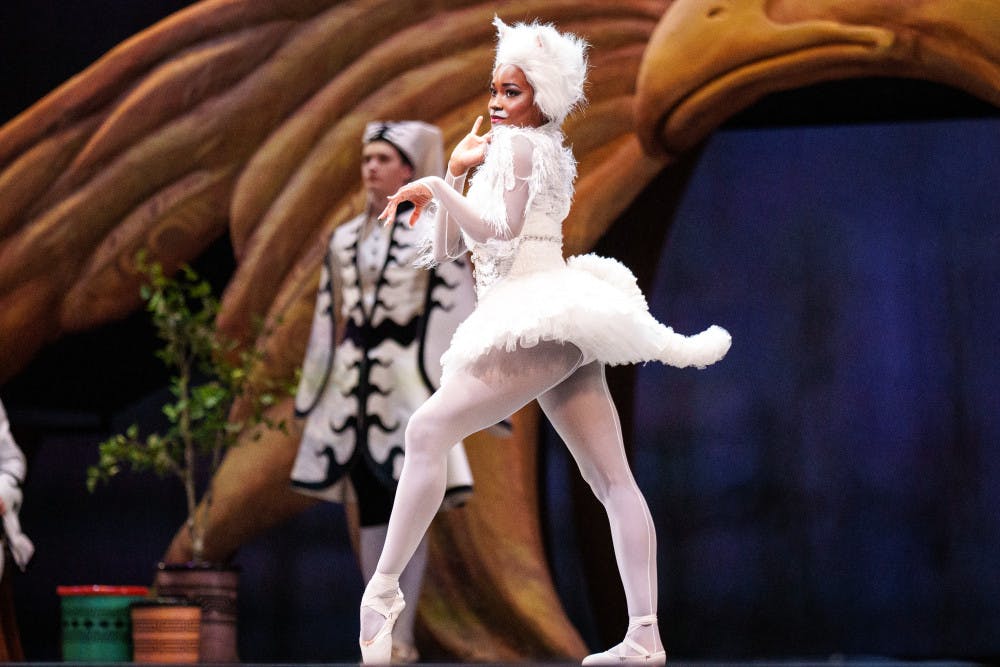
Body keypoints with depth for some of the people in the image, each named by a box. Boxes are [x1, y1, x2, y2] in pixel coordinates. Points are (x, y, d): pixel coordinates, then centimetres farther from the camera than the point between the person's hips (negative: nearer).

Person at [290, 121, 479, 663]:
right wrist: (312, 394, 16)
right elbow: (327, 319, 17)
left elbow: (454, 310, -5)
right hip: (353, 382, 5)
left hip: (408, 377, -5)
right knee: (370, 512, 4)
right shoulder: (343, 240, 13)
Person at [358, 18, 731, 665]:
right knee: (613, 479, 1)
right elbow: (448, 249, 21)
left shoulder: (519, 145, -3)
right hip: (565, 332, 10)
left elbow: (501, 231, -16)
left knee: (428, 428, -14)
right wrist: (454, 173, 10)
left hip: (542, 322, -10)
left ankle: (385, 589, -17)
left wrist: (435, 189, -12)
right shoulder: (496, 149, 26)